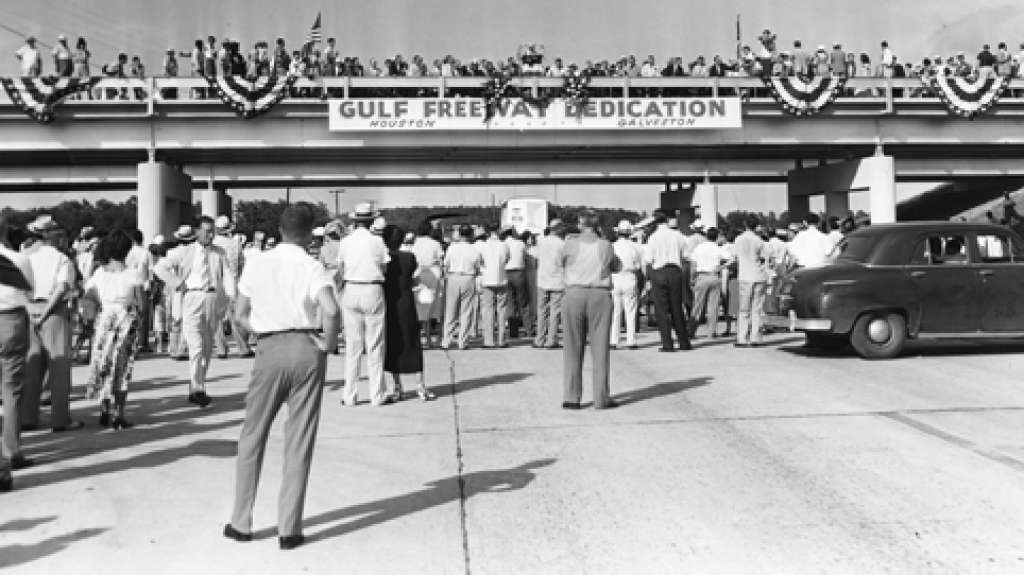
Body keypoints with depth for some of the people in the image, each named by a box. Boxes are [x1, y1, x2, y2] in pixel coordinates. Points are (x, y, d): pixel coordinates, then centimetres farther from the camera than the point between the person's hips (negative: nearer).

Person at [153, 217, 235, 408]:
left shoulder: (220, 253, 13)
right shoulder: (185, 252, 7)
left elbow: (227, 275, 2)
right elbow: (160, 267, 8)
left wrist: (232, 297, -13)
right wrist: (177, 284, -3)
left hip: (214, 300, 3)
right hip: (192, 299, -3)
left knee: (208, 348, 11)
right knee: (196, 346, -15)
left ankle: (196, 388, 25)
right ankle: (197, 390, -15)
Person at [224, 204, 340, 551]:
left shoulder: (256, 264, 4)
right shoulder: (313, 268, -5)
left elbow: (240, 314, 6)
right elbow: (330, 309, -22)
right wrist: (329, 343, -8)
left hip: (270, 349, 1)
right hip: (307, 348, -1)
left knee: (253, 436, 16)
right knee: (300, 441, 7)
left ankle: (241, 523, 23)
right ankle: (289, 530, 11)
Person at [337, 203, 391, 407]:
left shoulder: (345, 242, 2)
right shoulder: (377, 241, -5)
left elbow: (340, 269, 5)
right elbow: (385, 268, -1)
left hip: (350, 291, 3)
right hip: (373, 291, -2)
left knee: (352, 344, 8)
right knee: (375, 345, 4)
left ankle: (349, 396, 10)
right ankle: (377, 395, 8)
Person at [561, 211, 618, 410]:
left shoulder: (570, 244, 0)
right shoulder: (606, 245, 3)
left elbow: (561, 265, 12)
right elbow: (616, 267, 16)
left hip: (574, 294, 0)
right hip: (600, 295, 0)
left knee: (573, 348, 6)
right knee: (600, 347, 3)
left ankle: (571, 397, 7)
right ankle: (601, 398, 4)